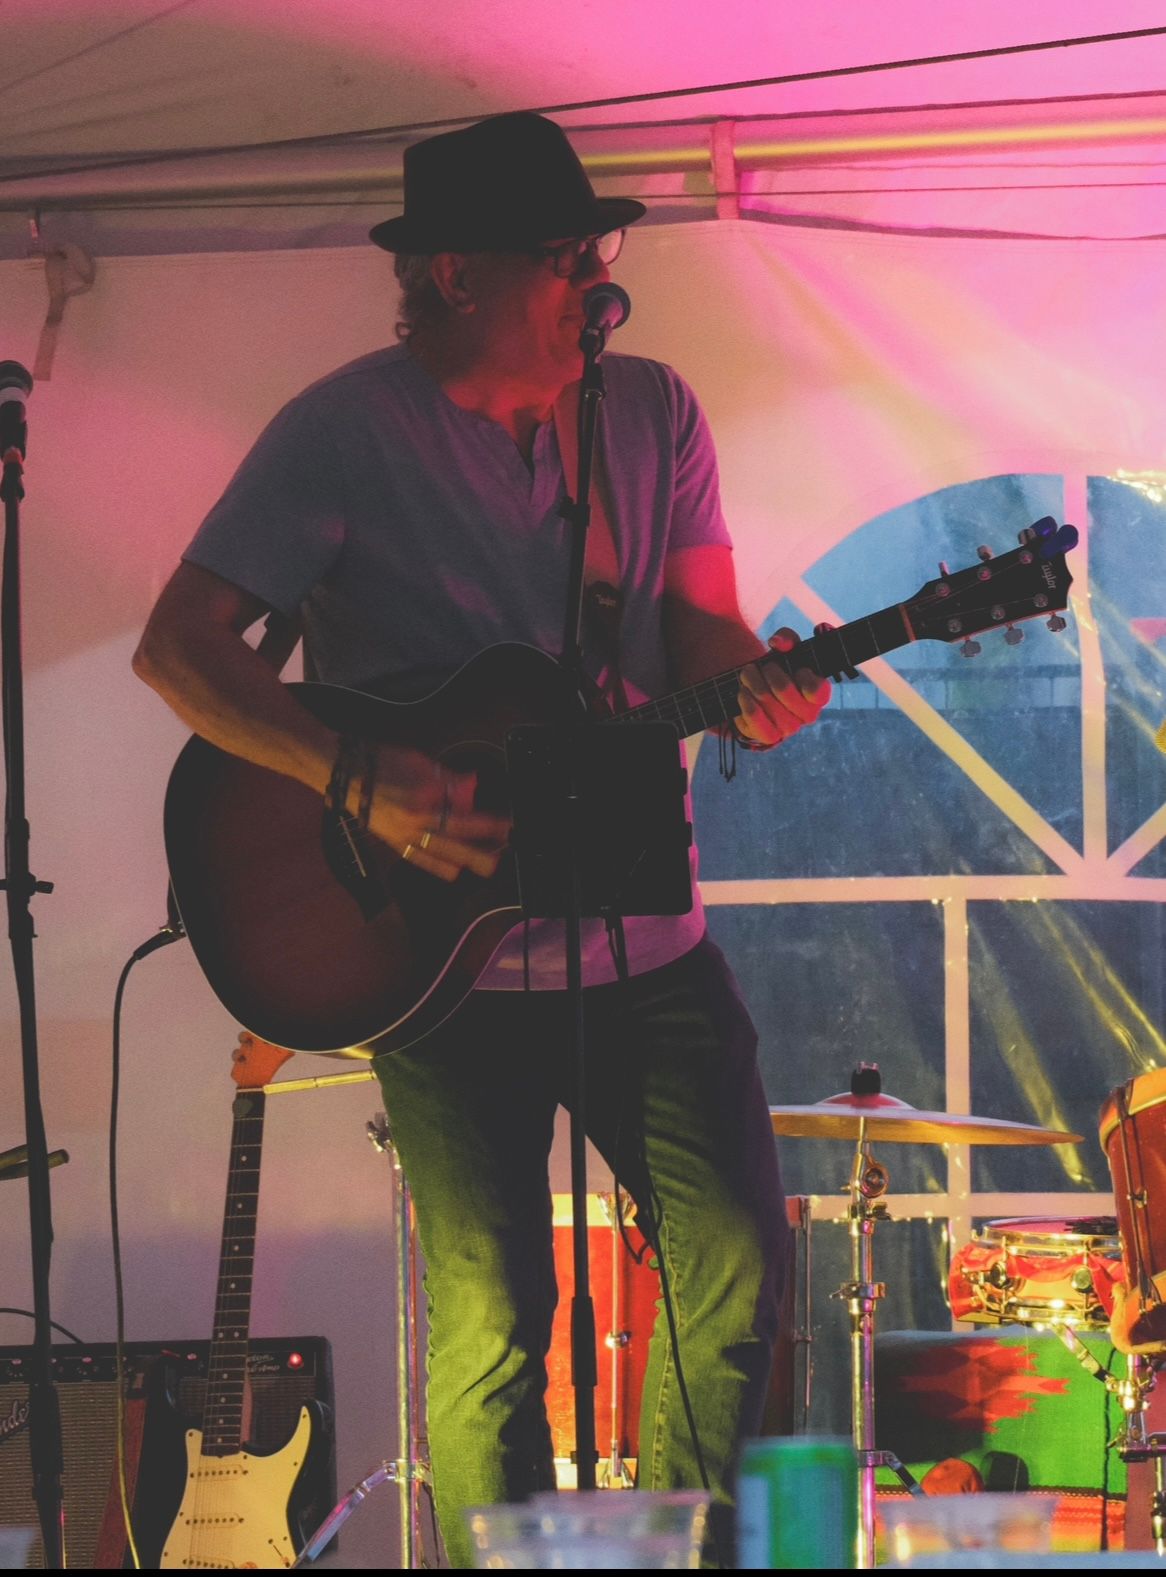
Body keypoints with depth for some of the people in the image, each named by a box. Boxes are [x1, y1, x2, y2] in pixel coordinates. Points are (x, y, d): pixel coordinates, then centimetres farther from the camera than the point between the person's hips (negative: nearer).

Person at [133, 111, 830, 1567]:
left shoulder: (652, 414, 6)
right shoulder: (347, 435, -9)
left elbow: (703, 627, 5)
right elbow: (177, 646, -13)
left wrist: (755, 690, -20)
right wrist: (362, 784, -24)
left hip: (642, 933, 4)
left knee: (740, 1255, 2)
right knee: (492, 1320, -4)